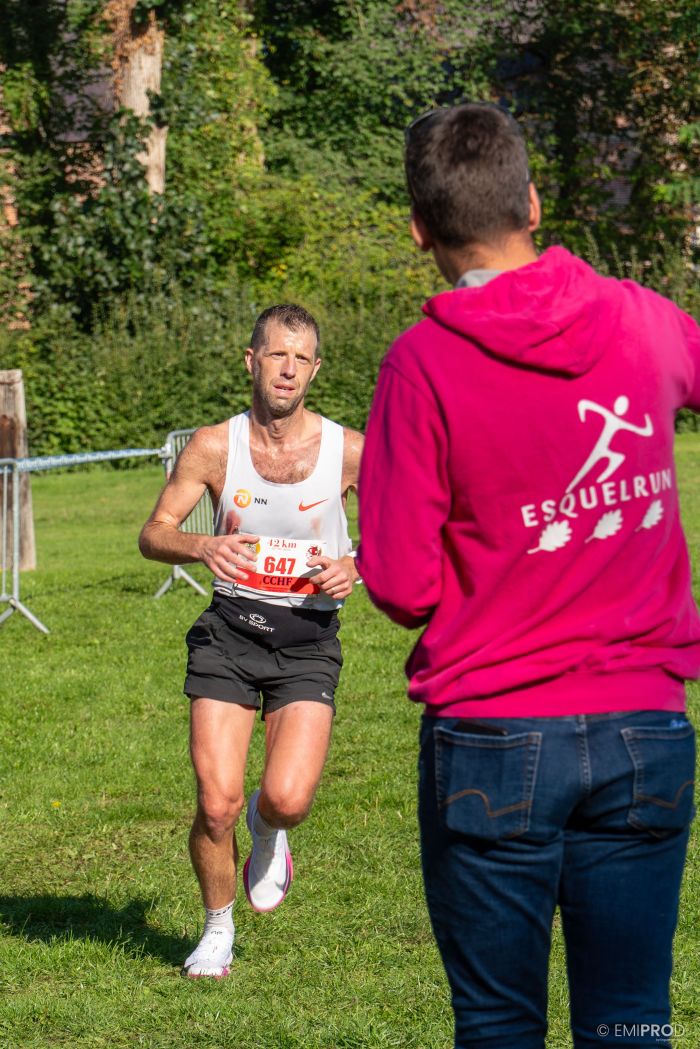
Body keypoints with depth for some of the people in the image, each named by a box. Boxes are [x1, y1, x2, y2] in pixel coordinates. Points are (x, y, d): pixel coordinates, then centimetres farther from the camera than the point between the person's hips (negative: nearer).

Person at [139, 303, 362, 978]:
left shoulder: (349, 451, -4)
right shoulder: (214, 447, -3)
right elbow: (153, 534, 0)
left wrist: (355, 566, -15)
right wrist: (201, 547, -22)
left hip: (307, 642, 0)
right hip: (230, 630, 1)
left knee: (287, 799, -17)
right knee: (217, 804, -8)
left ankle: (268, 831, 23)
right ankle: (217, 931, 19)